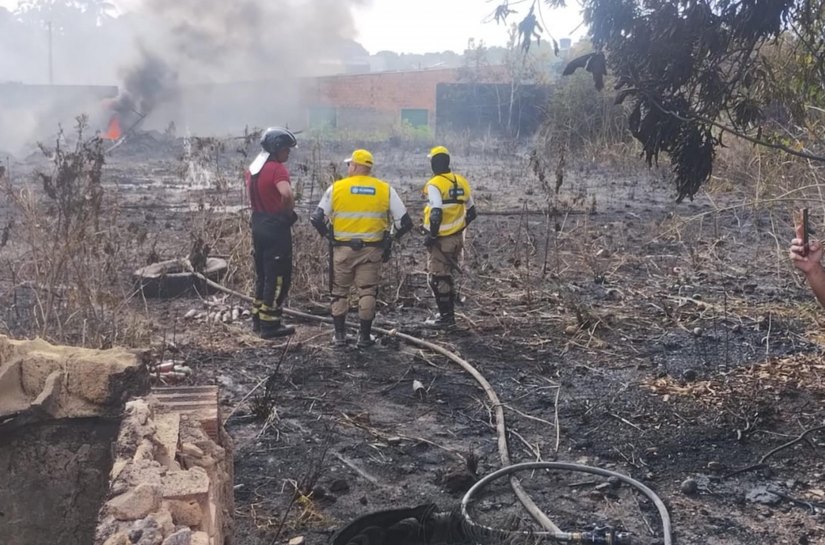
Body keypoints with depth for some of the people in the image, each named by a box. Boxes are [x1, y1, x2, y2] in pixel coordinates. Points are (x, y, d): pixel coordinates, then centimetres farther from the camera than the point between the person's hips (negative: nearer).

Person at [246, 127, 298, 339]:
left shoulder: (253, 168, 10)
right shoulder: (277, 169, -18)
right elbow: (287, 194, -35)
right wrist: (289, 212, -17)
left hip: (258, 224, 9)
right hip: (276, 226, -9)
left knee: (263, 274, 19)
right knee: (278, 276, 0)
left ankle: (258, 319, 26)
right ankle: (270, 325, 4)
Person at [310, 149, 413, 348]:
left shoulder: (336, 188, -4)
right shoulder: (385, 189, -1)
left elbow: (317, 218, -4)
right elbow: (404, 222, -1)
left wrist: (328, 235, 11)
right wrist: (390, 238, 13)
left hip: (342, 249, 0)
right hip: (372, 250, 1)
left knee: (340, 291, 14)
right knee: (367, 292, 11)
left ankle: (340, 335, 17)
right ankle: (365, 336, 15)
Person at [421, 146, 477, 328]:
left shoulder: (434, 185, -16)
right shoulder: (461, 181, 6)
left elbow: (436, 214, -26)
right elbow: (471, 212, 12)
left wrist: (431, 235, -15)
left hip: (441, 239, -7)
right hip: (457, 238, 7)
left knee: (437, 278, 3)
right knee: (447, 275, 20)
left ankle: (446, 317, 5)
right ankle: (448, 312, 28)